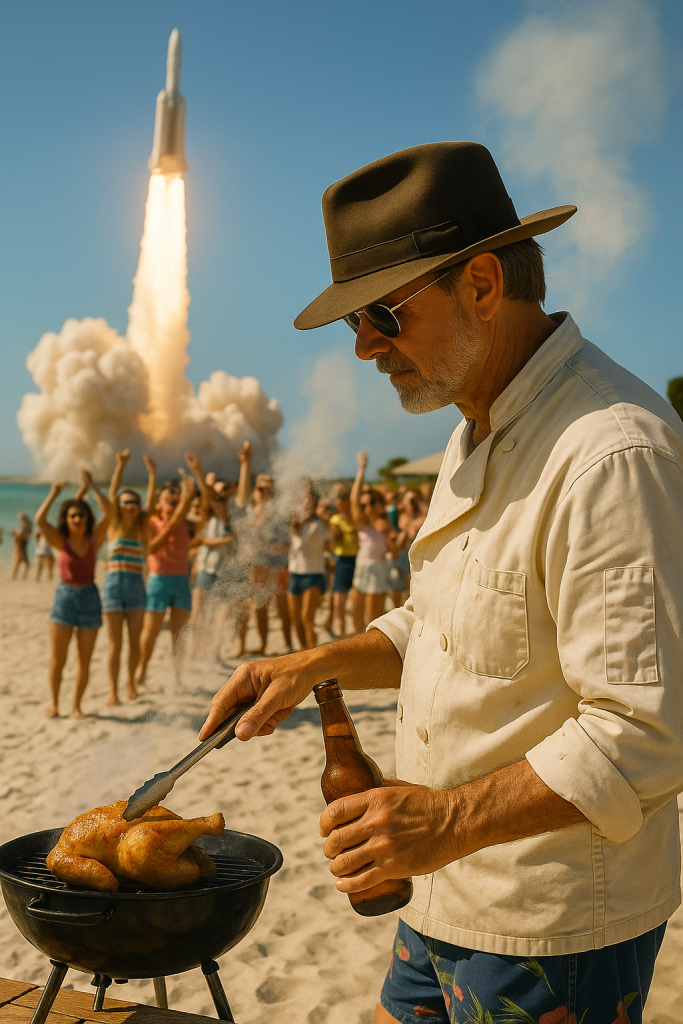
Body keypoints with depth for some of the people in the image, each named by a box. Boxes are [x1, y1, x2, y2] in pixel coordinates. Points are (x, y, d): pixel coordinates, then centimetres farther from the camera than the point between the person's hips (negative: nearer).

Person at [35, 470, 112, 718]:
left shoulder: (94, 539, 1)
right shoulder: (61, 541, -2)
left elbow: (108, 512, -10)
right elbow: (40, 520, -17)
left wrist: (91, 486, -8)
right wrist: (54, 493, -11)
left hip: (90, 598, 1)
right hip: (65, 596, -1)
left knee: (84, 660, 4)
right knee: (58, 658, 2)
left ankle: (76, 705, 16)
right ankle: (54, 704, 16)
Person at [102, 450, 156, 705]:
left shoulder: (142, 526, 7)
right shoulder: (114, 525, 1)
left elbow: (151, 502, -4)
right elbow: (112, 494, -9)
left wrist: (152, 474, -14)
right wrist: (120, 466, -18)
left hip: (137, 586, 2)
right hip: (114, 585, -2)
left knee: (134, 641, 8)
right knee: (115, 643, 0)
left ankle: (131, 682, 26)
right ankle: (113, 691, 5)